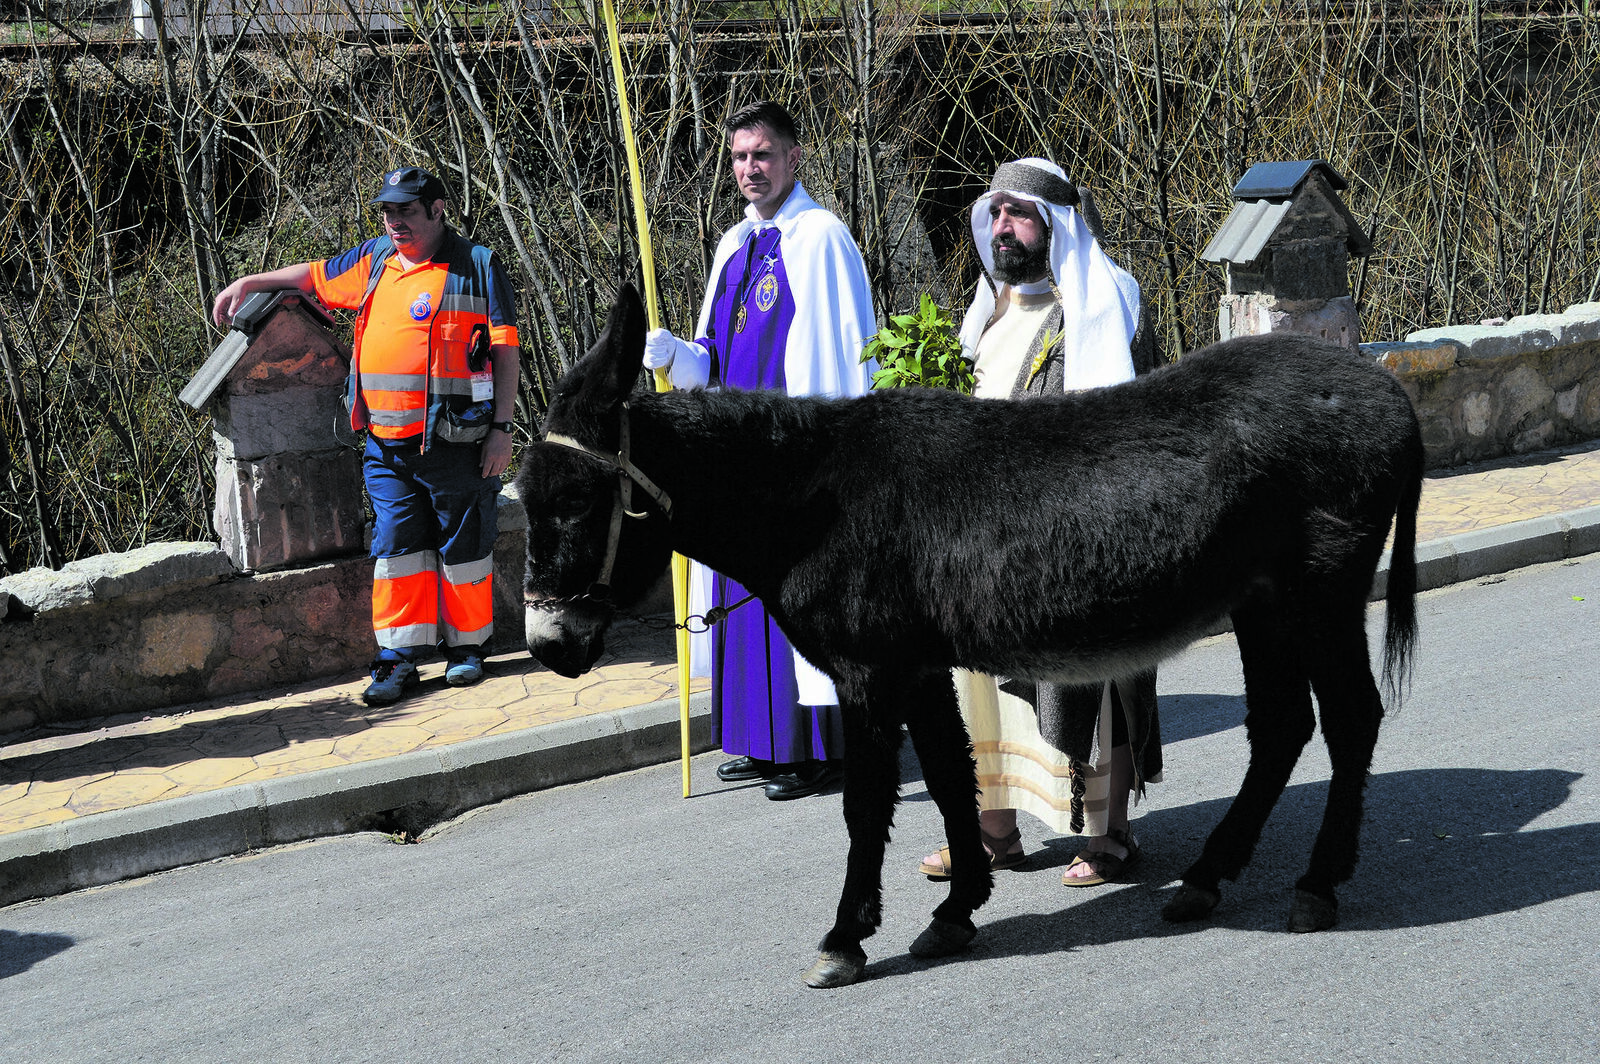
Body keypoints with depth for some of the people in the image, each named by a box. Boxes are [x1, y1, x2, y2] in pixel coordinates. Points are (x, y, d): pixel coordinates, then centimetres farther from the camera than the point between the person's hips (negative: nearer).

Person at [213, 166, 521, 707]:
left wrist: (501, 428, -10)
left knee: (462, 546, 4)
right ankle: (400, 657, 7)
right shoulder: (374, 260, 12)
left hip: (454, 442, -5)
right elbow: (314, 275, 29)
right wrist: (246, 283, 30)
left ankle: (467, 646, 17)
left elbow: (505, 350, -5)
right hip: (386, 445, 5)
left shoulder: (476, 266, -3)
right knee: (395, 546, 3)